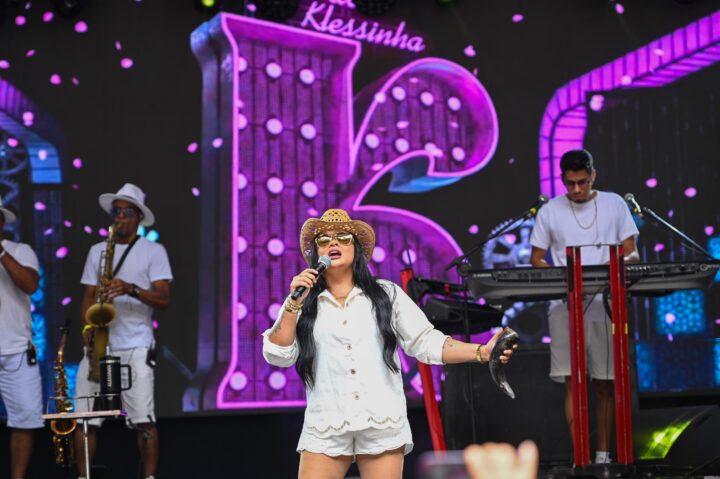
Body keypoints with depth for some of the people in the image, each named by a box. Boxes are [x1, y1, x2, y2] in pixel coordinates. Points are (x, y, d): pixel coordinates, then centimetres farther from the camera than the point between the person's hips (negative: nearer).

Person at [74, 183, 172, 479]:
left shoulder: (153, 251, 4)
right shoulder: (97, 251, 16)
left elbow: (164, 299, -5)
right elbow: (88, 297, 15)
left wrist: (131, 289, -21)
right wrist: (87, 326, -4)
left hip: (135, 347, -4)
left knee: (143, 421, -9)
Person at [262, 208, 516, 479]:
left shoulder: (387, 294, 9)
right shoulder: (304, 303, 9)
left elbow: (425, 342, 6)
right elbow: (278, 356, 1)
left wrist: (481, 352, -6)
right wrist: (293, 304, -8)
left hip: (382, 425, 0)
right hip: (326, 429, 0)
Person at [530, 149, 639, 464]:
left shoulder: (615, 204, 6)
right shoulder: (549, 212, 5)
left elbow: (633, 254, 6)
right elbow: (536, 260, 9)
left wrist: (622, 261, -18)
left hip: (606, 305, 1)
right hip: (565, 306, -1)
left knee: (605, 383, 6)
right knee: (573, 381, -7)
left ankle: (603, 455, 18)